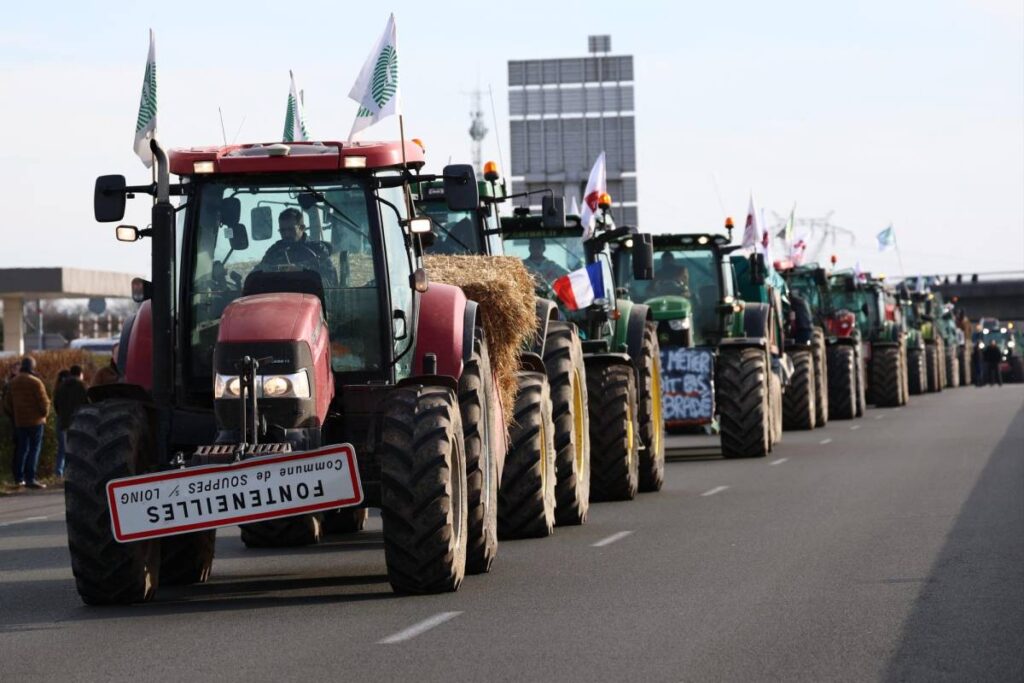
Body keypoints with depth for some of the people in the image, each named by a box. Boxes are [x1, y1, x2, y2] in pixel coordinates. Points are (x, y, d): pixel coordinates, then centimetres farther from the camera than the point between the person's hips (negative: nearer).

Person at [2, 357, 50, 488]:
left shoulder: (14, 382, 8)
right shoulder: (35, 382, -13)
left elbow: (7, 402, 14)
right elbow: (44, 401, -14)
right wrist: (45, 413, 3)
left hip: (19, 422, 6)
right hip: (35, 421, -6)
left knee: (22, 449, 14)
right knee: (34, 449, -5)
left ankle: (19, 478, 17)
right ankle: (30, 479, -11)